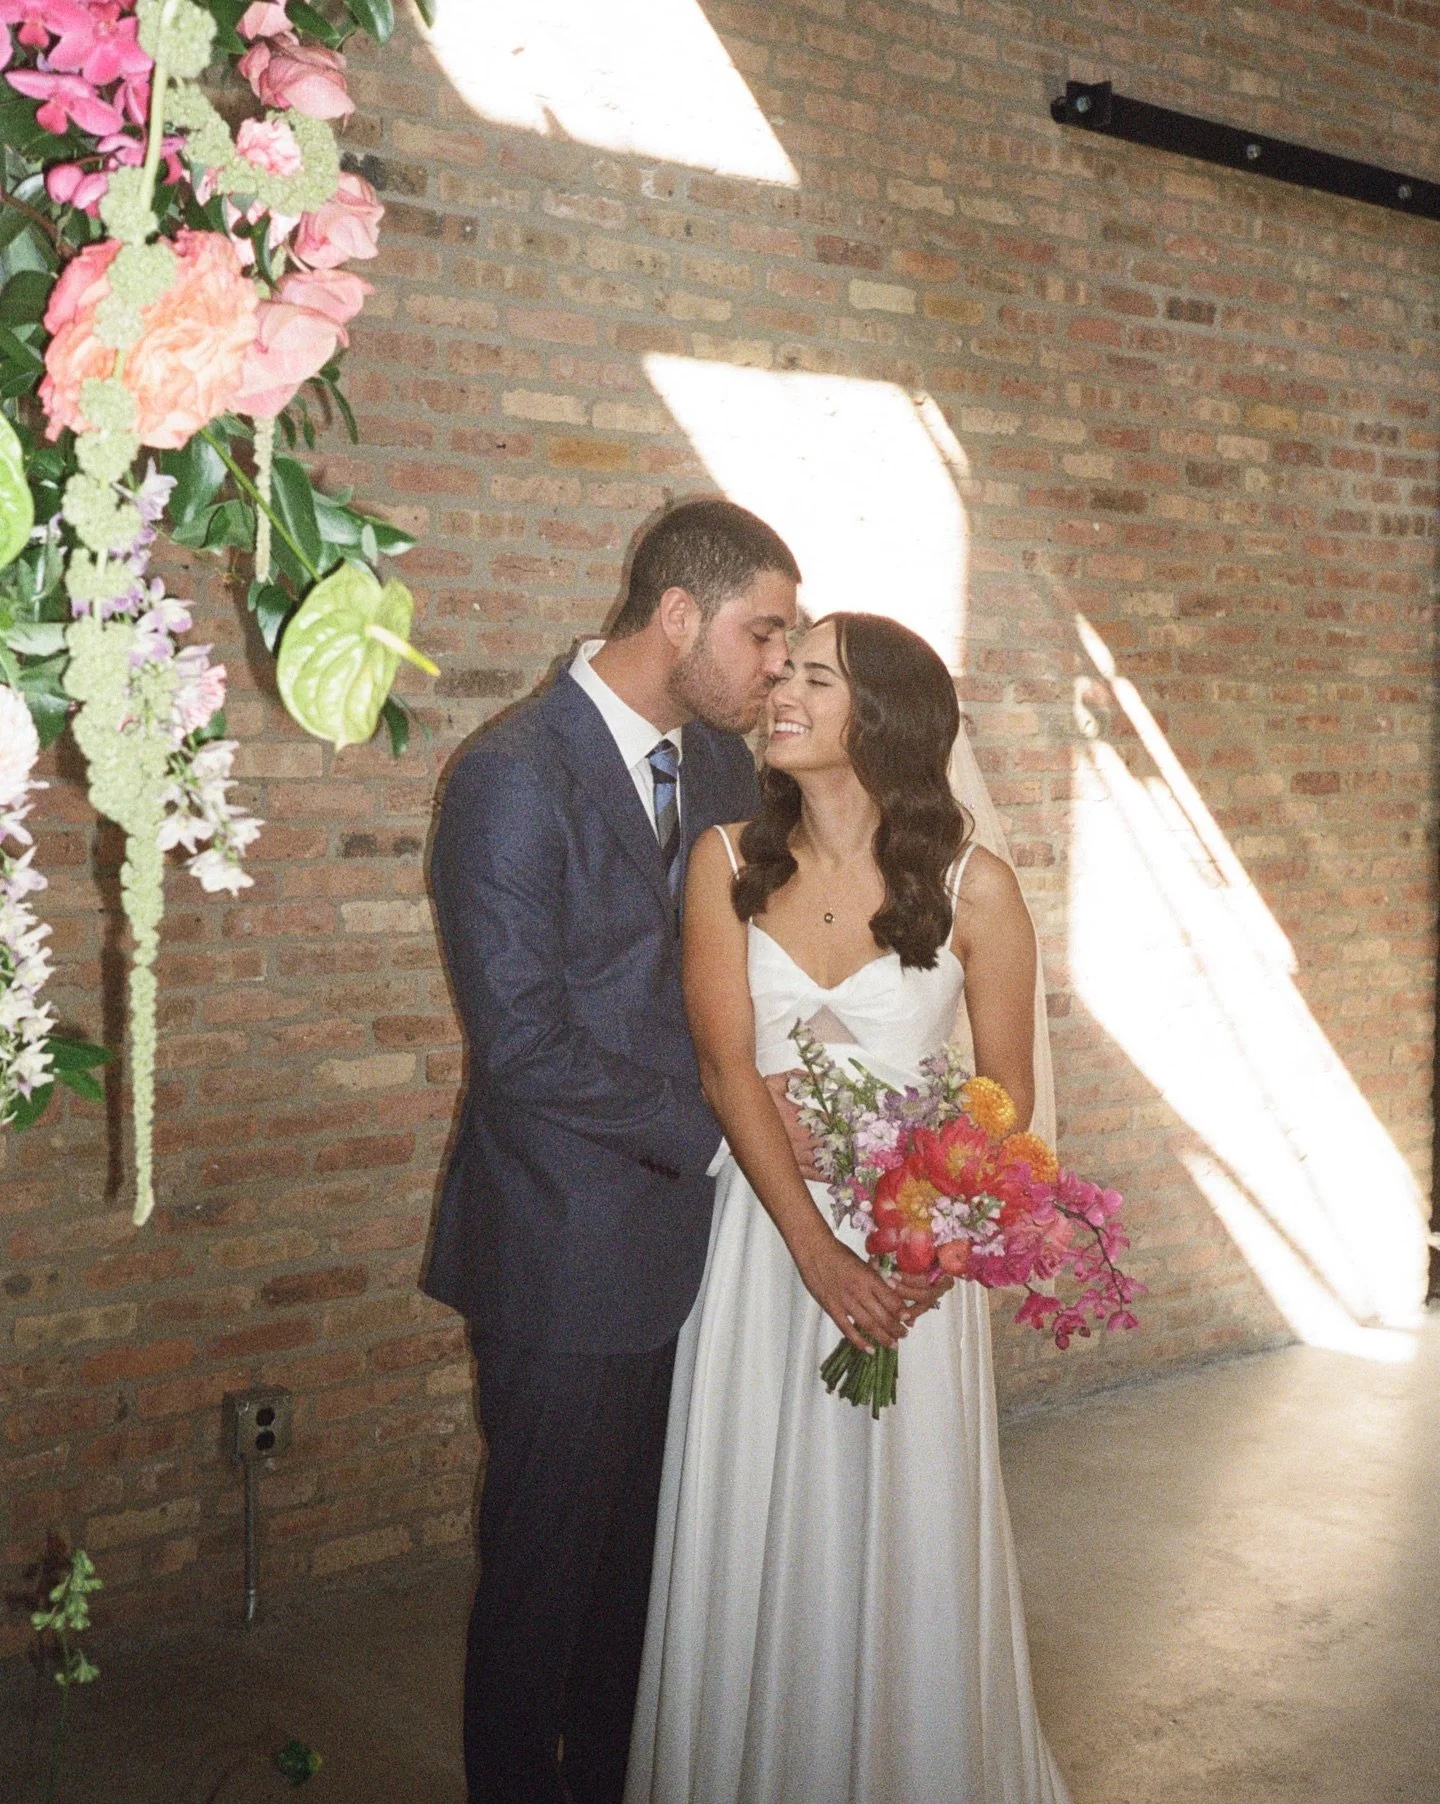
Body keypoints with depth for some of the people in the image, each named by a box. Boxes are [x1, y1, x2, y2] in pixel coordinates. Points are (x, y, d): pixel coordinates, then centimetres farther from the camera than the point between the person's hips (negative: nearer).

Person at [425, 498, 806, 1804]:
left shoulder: (723, 762, 7)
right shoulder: (514, 778, -17)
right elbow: (524, 1044, -20)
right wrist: (718, 1133, -15)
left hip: (689, 1228, 7)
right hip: (570, 1246, -6)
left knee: (645, 1552, 19)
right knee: (547, 1561, 9)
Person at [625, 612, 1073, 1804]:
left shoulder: (974, 886, -6)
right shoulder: (730, 861, -2)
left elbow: (1006, 1091, -1)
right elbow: (727, 1067, -7)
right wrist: (814, 1248, -16)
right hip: (762, 1228, 1)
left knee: (900, 1538, 8)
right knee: (751, 1535, 10)